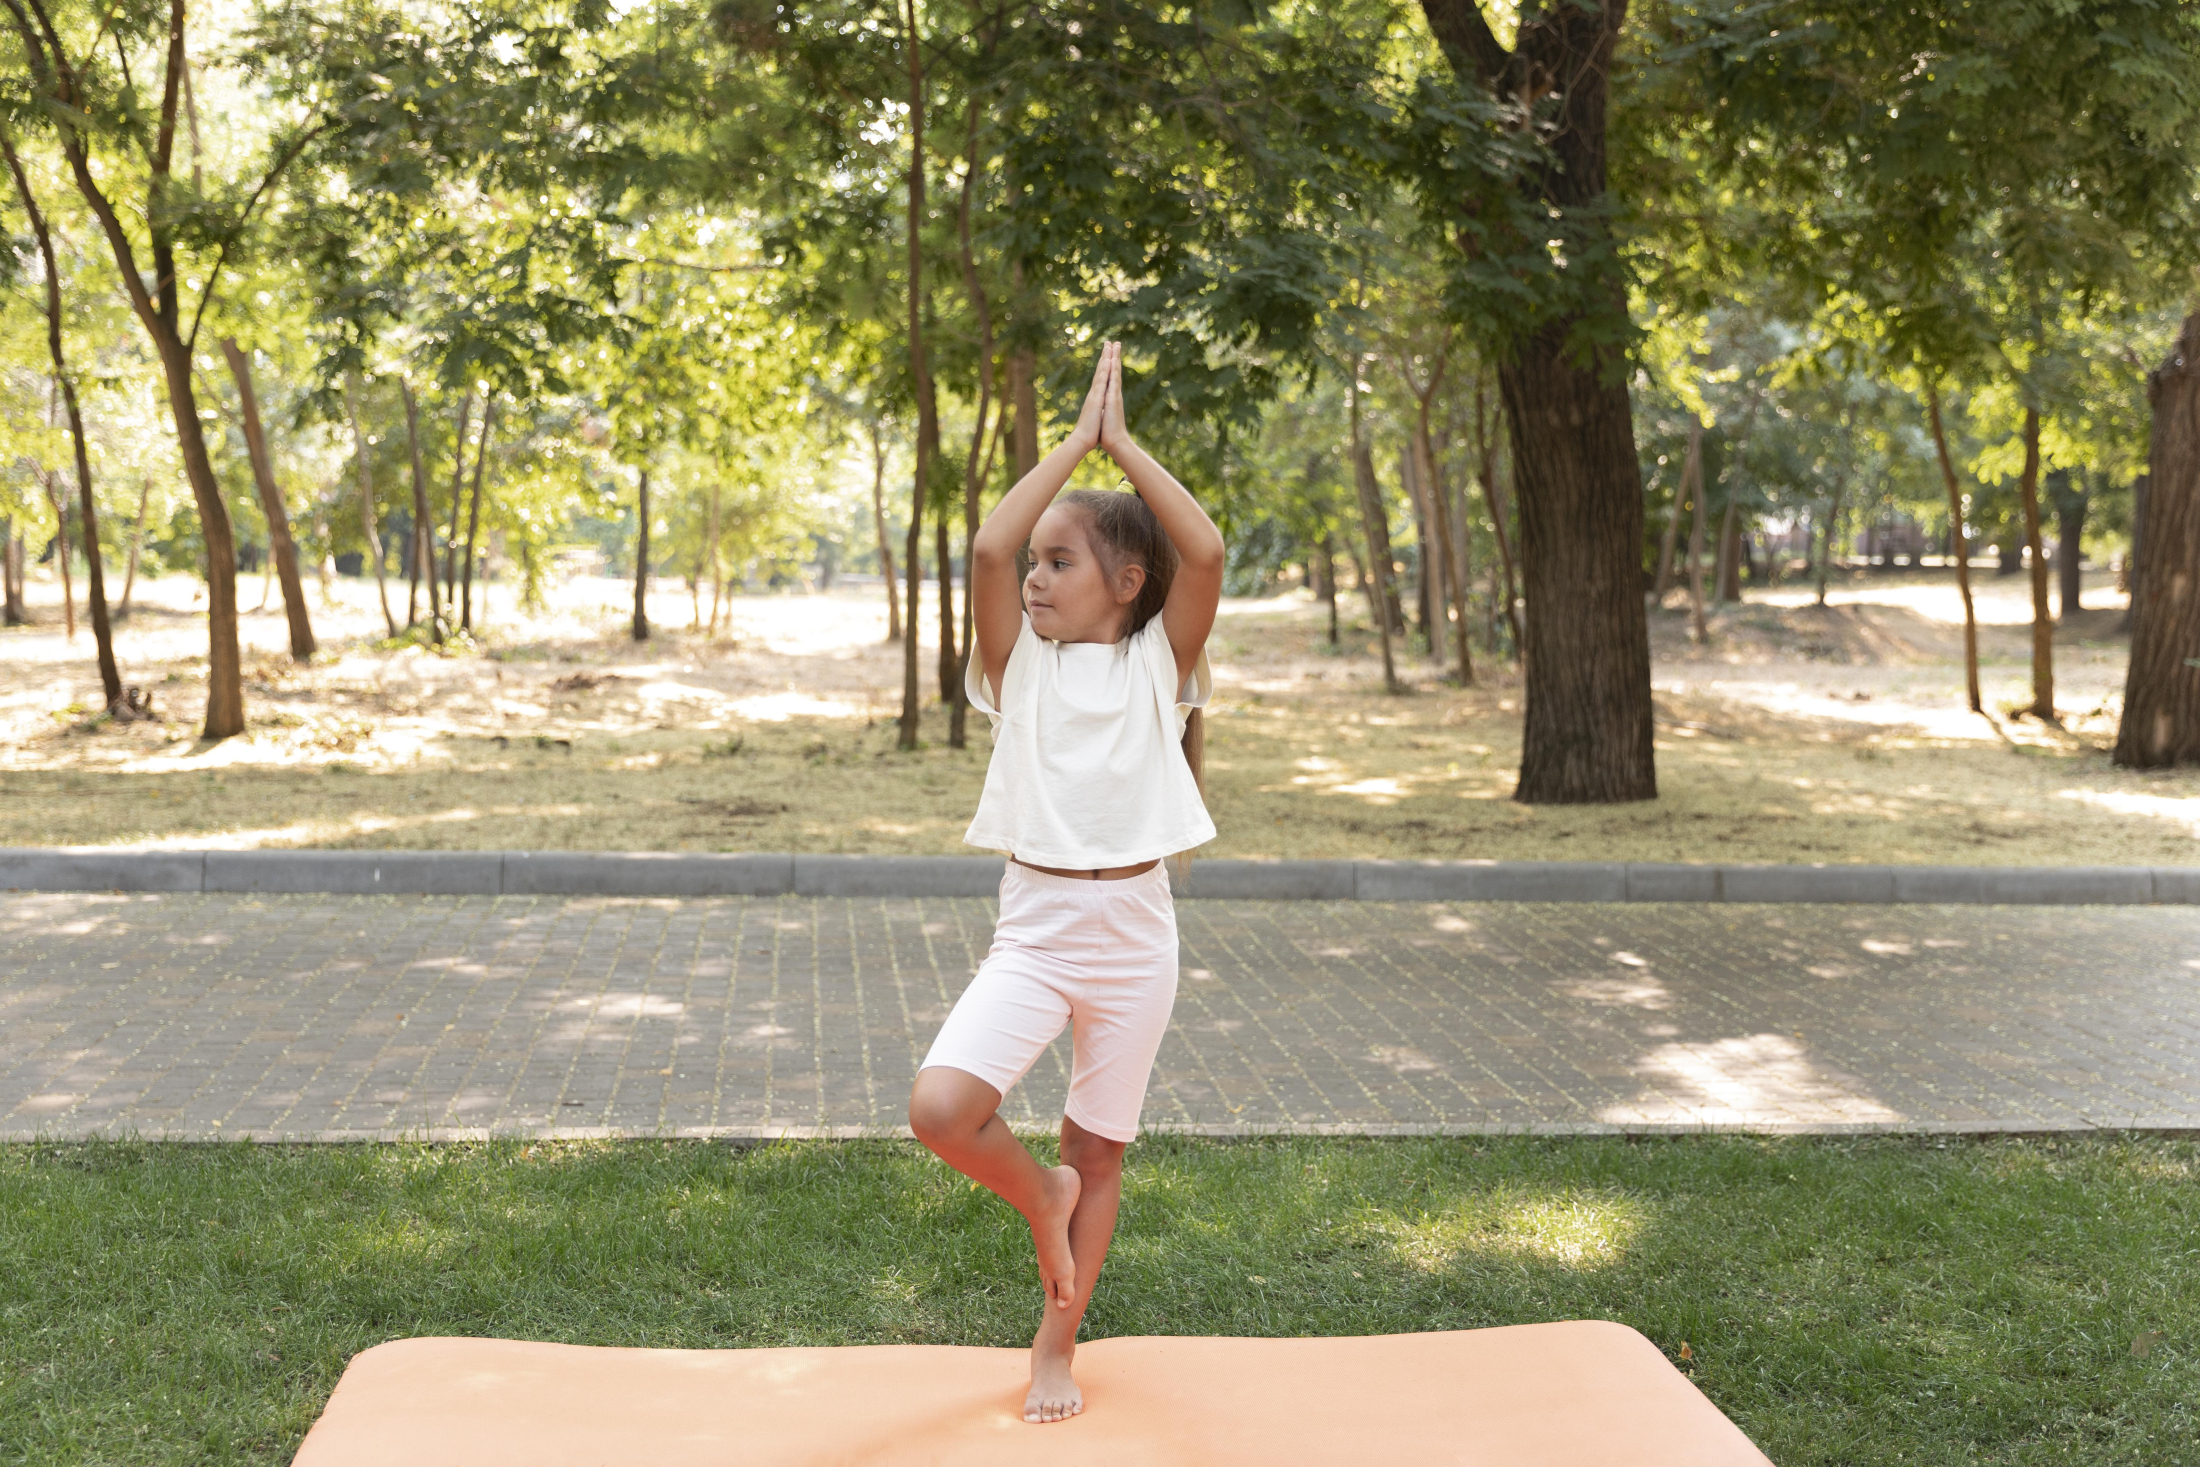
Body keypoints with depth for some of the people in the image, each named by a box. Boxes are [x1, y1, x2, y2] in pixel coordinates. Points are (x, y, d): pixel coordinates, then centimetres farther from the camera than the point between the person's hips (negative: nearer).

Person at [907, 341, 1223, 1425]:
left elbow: (1204, 552, -16)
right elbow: (987, 549, -14)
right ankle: (1036, 1194, 12)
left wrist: (1122, 441, -8)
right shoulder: (1021, 663, 2)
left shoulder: (1157, 661, 0)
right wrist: (1076, 439, -7)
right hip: (1033, 933, 1)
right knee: (939, 1109, -20)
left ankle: (1056, 1344, 29)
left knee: (1099, 1155, 10)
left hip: (1133, 936, 0)